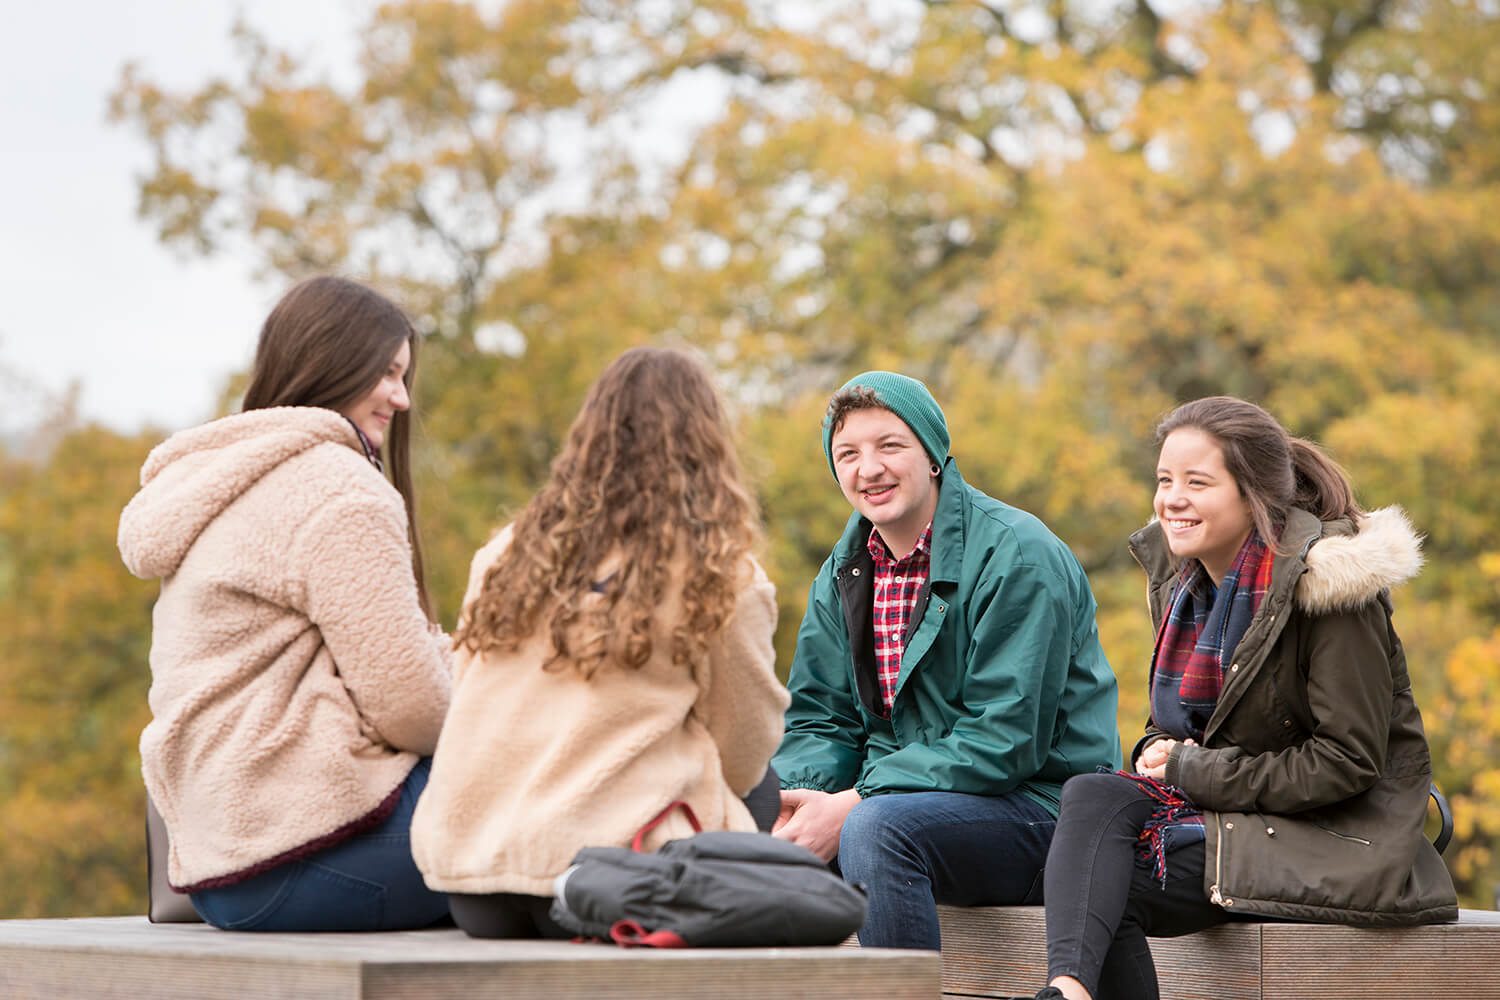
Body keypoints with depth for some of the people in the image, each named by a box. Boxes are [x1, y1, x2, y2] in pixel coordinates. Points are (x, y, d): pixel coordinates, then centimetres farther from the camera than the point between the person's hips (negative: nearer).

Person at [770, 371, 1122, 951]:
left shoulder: (1017, 555, -14)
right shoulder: (842, 573, 10)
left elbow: (1005, 742, -20)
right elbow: (821, 722, 11)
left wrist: (851, 805, -24)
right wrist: (792, 799, -14)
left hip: (1037, 804, -7)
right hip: (911, 799, 7)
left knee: (878, 827, -34)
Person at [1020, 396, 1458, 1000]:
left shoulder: (1328, 582, -15)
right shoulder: (1181, 576, 10)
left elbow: (1349, 762, -17)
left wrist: (1194, 770, -14)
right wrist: (1161, 753, -4)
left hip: (1333, 844, -7)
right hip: (1224, 813, 7)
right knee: (1093, 796, -25)